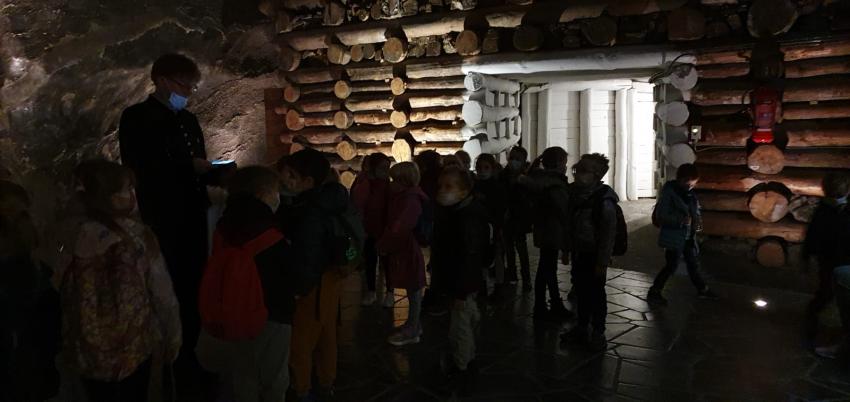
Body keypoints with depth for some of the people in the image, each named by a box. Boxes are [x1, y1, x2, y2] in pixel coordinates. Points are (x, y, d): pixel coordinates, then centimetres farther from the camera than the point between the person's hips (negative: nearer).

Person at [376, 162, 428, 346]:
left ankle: (412, 332, 13)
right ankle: (414, 324, 31)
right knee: (413, 290, 18)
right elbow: (393, 225, 14)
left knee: (413, 290, 2)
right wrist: (384, 243, 4)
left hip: (408, 250, -9)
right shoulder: (404, 196, 10)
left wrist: (383, 246, -14)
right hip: (404, 249, 9)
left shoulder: (411, 201, -21)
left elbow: (400, 230, -27)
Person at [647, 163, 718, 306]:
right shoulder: (669, 193, -17)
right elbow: (660, 215, -20)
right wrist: (681, 220, -30)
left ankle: (702, 289, 38)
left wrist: (698, 221, -4)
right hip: (674, 237, -7)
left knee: (693, 263, 20)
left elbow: (696, 211, 17)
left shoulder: (690, 193, 5)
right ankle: (654, 292, 7)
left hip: (688, 236, 7)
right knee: (671, 266, -5)